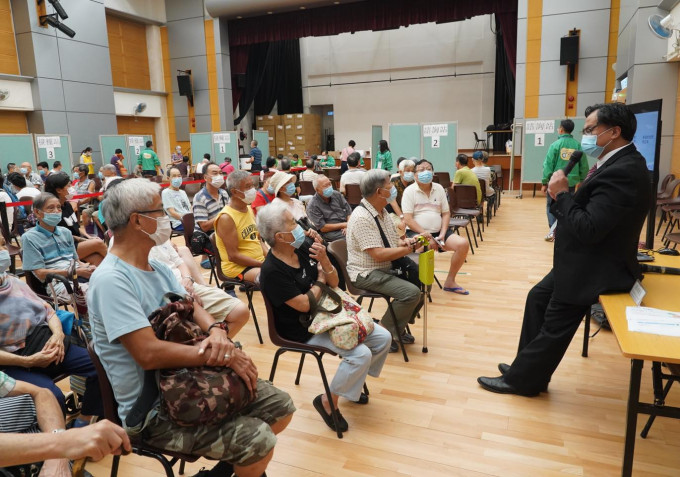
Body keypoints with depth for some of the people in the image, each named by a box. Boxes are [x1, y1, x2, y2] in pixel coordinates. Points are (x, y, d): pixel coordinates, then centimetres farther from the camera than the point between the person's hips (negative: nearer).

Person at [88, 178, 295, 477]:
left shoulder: (157, 268, 9)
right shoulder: (111, 279, -22)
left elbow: (190, 307, 7)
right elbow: (149, 353, -29)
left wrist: (216, 331, -17)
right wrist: (225, 356, -23)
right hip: (153, 411, -8)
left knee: (280, 407, 5)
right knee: (258, 441, -21)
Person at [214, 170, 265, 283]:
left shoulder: (249, 209, 11)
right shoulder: (226, 218, -15)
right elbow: (233, 256, -17)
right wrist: (264, 265, -18)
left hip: (260, 262, 8)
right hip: (237, 267, -8)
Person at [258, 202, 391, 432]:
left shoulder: (302, 250, -1)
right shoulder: (272, 271, -22)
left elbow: (334, 283, 4)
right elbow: (304, 305, -23)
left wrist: (324, 261, -16)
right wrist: (320, 281, -8)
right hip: (305, 330, -8)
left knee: (383, 338, 1)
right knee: (361, 354, -24)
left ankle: (353, 382, 24)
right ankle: (328, 401, -1)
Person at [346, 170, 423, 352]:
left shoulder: (382, 211, 8)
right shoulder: (362, 217, -22)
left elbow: (390, 241, 17)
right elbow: (379, 254, -26)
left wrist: (404, 242, -6)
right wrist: (409, 248, -18)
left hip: (388, 268, 10)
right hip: (368, 274, -10)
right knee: (411, 292, -23)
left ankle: (398, 327, 18)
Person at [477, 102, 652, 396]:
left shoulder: (622, 172, -27)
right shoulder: (619, 163, 6)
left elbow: (589, 229, -30)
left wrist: (561, 194, -20)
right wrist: (565, 224, -1)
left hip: (595, 267, -10)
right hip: (584, 260, 10)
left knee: (554, 327, 3)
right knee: (538, 298, 17)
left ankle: (522, 379, 21)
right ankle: (527, 367, 29)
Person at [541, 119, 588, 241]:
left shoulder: (555, 144, -7)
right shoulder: (578, 145, 0)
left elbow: (548, 165, -8)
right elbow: (584, 166, 3)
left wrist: (544, 182, -1)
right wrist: (582, 181, 15)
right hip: (571, 183, 2)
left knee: (551, 205, 11)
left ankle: (553, 231, 2)